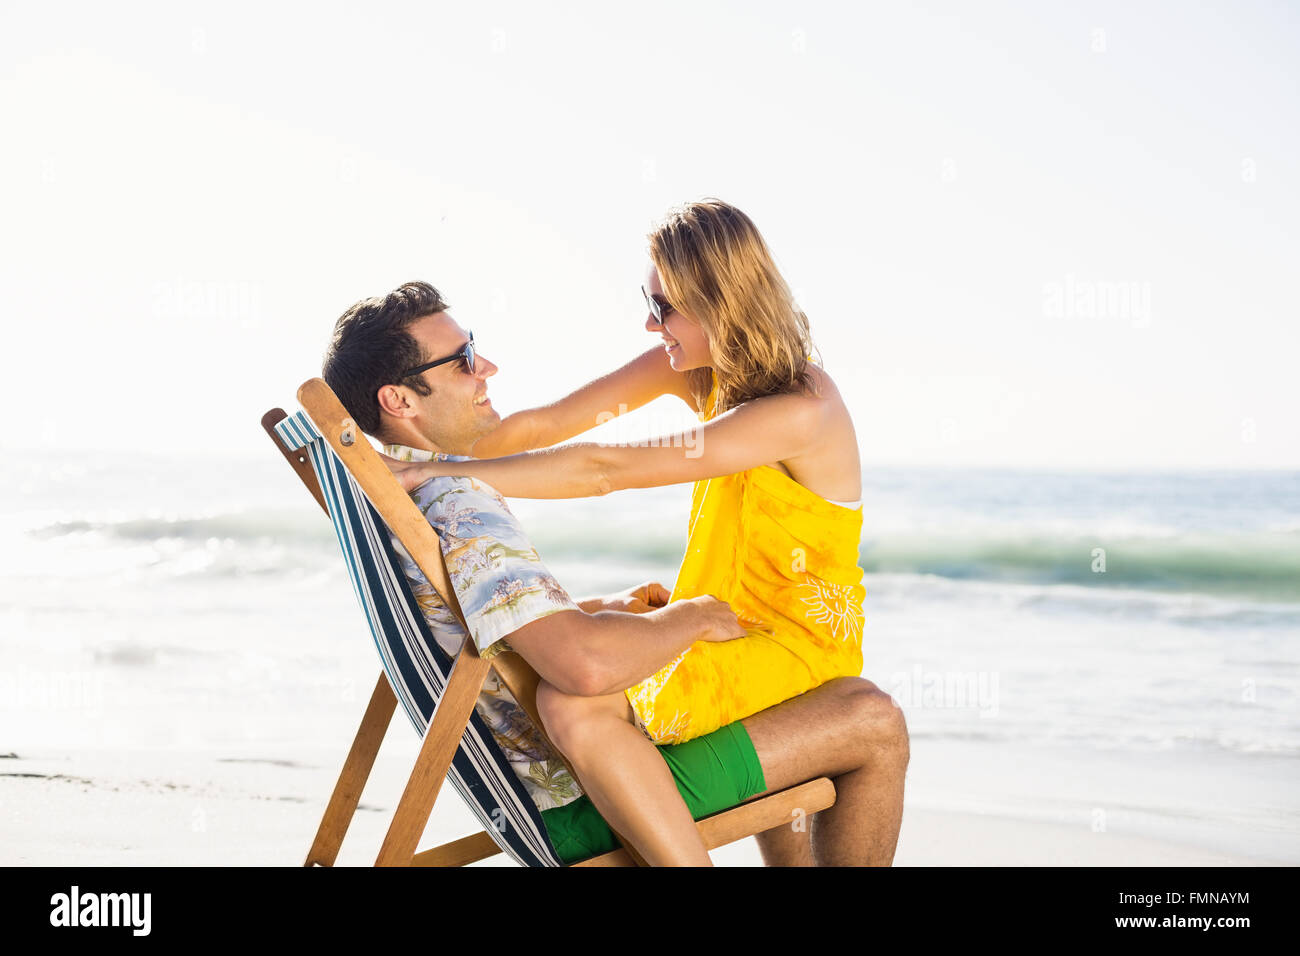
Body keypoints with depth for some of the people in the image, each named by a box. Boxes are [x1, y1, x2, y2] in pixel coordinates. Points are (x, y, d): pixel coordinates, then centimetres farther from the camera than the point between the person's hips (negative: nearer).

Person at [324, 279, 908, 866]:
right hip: (580, 813, -10)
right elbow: (585, 663, -39)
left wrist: (605, 608, 10)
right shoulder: (459, 513, -27)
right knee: (873, 720, -7)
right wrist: (692, 617, -20)